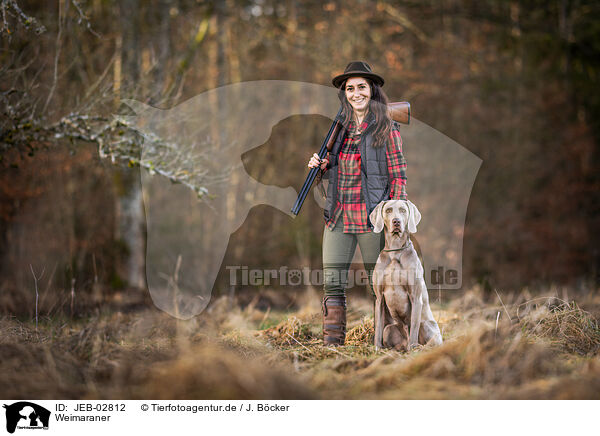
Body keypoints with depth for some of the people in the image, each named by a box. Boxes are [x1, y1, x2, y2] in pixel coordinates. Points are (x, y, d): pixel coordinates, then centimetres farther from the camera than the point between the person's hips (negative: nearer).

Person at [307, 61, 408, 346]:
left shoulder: (387, 129, -3)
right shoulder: (339, 126, 12)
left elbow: (398, 176, -3)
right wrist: (319, 166, 1)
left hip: (372, 217, -4)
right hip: (338, 216, 4)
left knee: (380, 285, 3)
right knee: (332, 284, -1)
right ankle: (332, 345, 4)